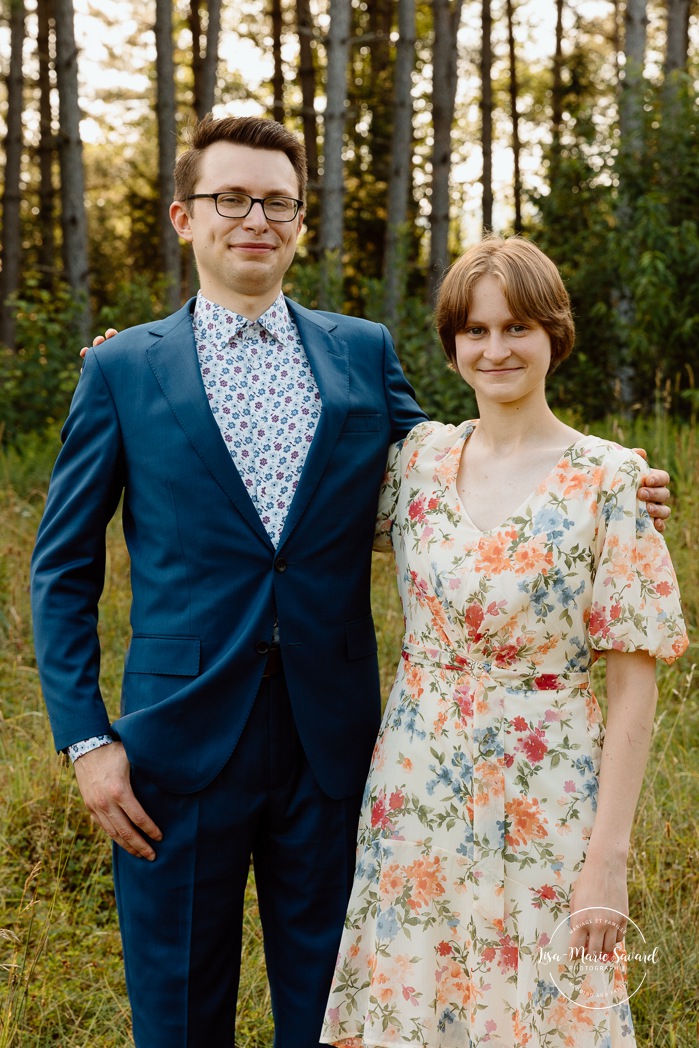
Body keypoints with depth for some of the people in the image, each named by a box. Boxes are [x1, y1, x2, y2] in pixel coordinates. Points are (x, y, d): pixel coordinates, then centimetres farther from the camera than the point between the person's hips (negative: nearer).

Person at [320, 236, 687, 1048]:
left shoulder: (608, 480, -9)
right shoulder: (417, 457, 3)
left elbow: (634, 683, -9)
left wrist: (609, 858, -12)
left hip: (542, 806, -3)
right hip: (416, 792, 4)